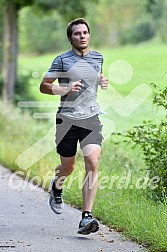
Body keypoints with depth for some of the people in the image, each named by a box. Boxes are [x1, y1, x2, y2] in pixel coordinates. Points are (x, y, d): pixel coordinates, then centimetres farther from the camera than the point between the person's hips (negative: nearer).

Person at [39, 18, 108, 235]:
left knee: (92, 164, -15)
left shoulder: (98, 58, 10)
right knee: (68, 167, 9)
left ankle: (86, 217, -16)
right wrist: (66, 89, -17)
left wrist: (103, 82, 7)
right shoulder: (62, 60, -3)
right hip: (67, 119, -2)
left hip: (91, 119, 2)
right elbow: (43, 86, -1)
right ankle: (56, 187, 47)